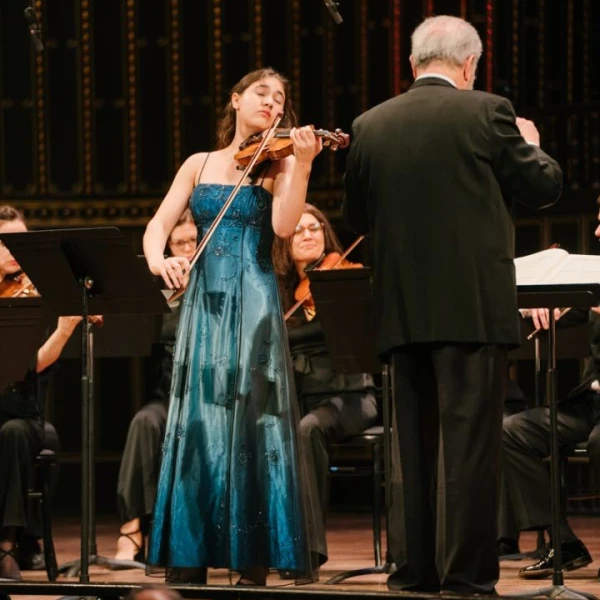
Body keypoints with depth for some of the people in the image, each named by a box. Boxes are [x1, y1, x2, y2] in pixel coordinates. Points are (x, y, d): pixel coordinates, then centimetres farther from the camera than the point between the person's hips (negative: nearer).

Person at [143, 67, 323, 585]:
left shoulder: (277, 163, 4)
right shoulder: (199, 165, 14)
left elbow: (283, 225, -13)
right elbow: (159, 224, 5)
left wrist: (302, 165, -25)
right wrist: (158, 260, -17)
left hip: (252, 303, -3)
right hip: (202, 302, 3)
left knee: (250, 423, -7)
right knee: (195, 423, 1)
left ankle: (254, 561, -6)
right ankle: (188, 555, 4)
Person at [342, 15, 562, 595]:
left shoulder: (370, 126, 6)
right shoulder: (486, 112, -6)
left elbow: (356, 216, 14)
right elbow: (544, 187, 2)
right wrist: (529, 142, 21)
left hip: (401, 309, 4)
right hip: (472, 305, -4)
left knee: (413, 440, 11)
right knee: (469, 441, -2)